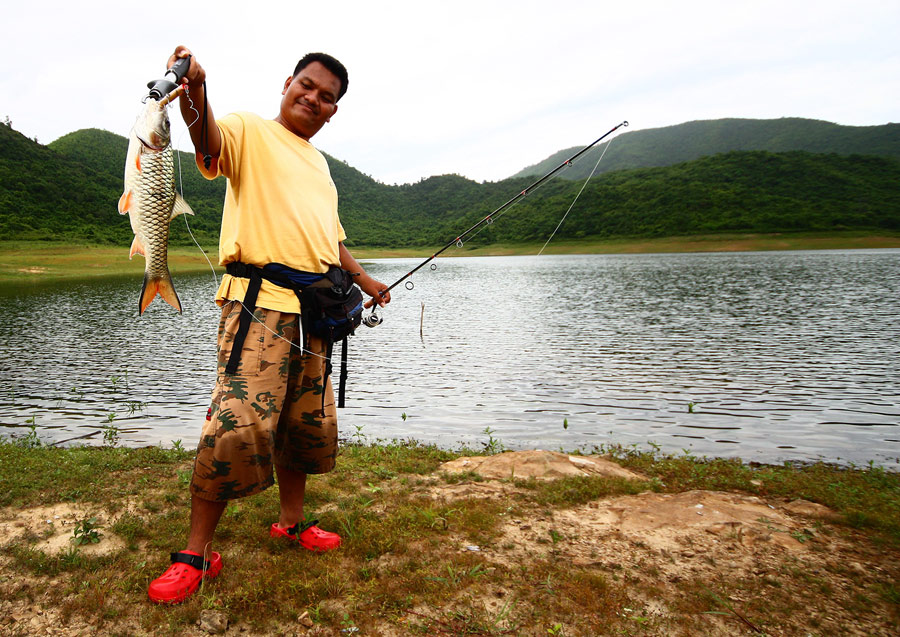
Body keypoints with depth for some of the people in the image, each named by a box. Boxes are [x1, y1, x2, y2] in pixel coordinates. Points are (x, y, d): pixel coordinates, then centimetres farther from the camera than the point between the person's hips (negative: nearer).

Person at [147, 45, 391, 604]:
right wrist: (195, 90, -40)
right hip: (260, 302, -7)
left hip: (313, 311, 8)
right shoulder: (251, 132, 4)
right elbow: (210, 139, -20)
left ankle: (293, 522, 30)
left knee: (307, 424, 12)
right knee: (238, 425, -16)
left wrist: (366, 282, 30)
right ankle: (195, 554, -2)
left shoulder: (319, 164, 26)